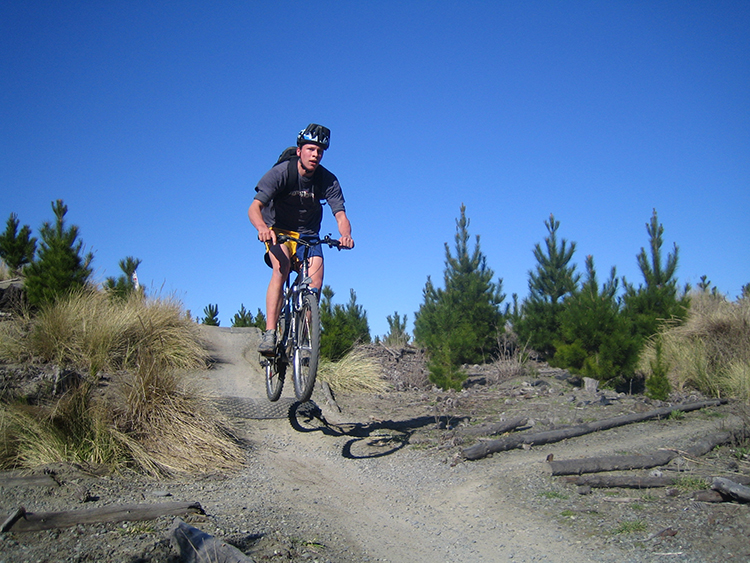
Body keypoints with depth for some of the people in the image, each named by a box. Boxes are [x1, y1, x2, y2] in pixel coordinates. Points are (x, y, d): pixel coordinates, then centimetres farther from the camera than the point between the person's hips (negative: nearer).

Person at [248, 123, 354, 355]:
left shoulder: (328, 180, -14)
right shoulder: (281, 172, -21)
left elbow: (340, 214, -22)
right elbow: (254, 208, -29)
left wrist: (346, 234, -46)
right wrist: (262, 227, -52)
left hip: (308, 235, 2)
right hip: (278, 231, -2)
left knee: (315, 282, -19)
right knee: (281, 267, -32)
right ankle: (269, 333, -33)